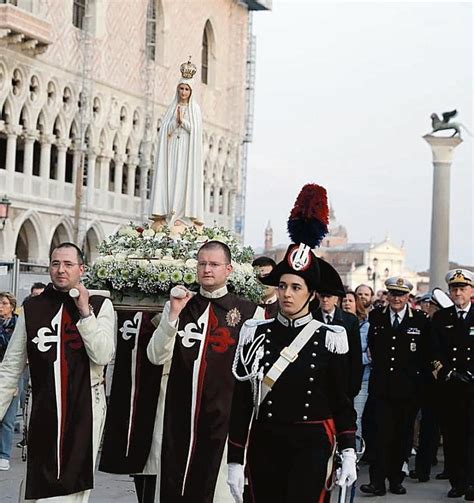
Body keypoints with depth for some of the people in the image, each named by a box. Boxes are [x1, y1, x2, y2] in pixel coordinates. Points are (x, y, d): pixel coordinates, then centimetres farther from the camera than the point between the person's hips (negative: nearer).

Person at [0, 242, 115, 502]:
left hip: (85, 407, -1)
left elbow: (102, 356, -9)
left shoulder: (100, 305, 2)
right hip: (43, 409, 1)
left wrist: (85, 311, -11)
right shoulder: (32, 308, 5)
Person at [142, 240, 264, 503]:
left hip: (223, 417, -2)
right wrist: (174, 313, -10)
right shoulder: (178, 306, 9)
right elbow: (156, 356, 0)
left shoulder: (250, 313, 0)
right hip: (178, 415, 3)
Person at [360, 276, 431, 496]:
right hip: (382, 386, 0)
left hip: (408, 388, 0)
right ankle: (378, 481, -7)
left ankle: (395, 479, 18)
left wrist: (418, 375, 0)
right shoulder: (376, 316, 6)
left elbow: (426, 353, 4)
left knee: (401, 435, 7)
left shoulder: (421, 320, 0)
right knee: (382, 434, -7)